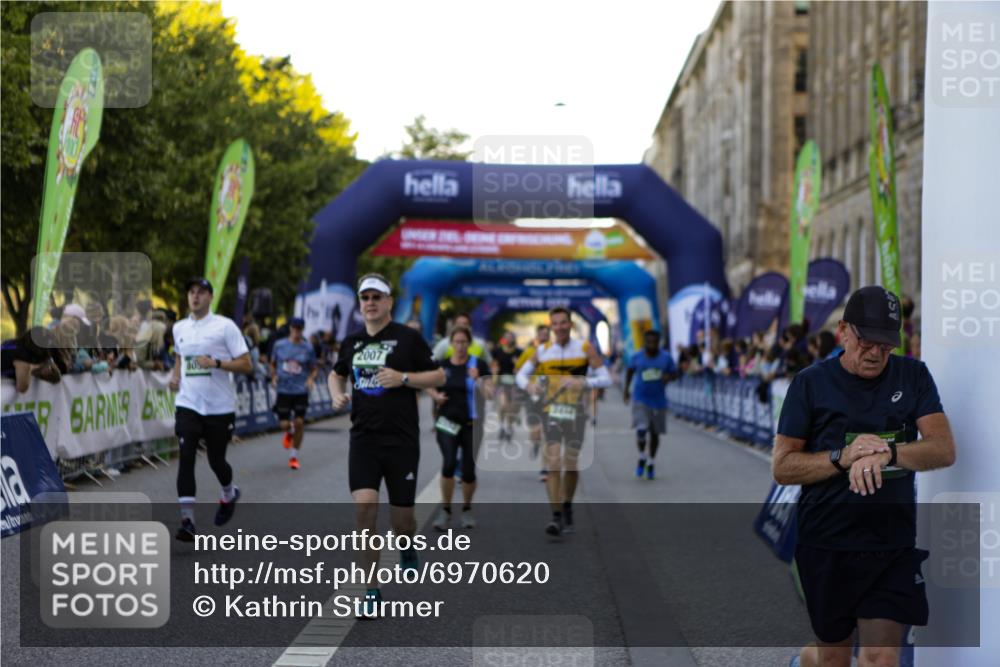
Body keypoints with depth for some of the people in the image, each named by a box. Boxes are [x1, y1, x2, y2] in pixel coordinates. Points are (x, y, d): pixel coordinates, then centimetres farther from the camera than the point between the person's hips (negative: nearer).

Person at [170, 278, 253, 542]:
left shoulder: (225, 326, -6)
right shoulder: (179, 328, 9)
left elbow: (246, 365, -8)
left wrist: (215, 363, -21)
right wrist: (175, 376, 9)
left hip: (220, 407, -3)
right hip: (188, 404, 3)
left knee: (216, 460, 8)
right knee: (186, 458, -12)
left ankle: (229, 495, 42)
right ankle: (187, 521, -14)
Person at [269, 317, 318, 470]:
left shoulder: (308, 348, 1)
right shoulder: (279, 345, 2)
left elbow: (314, 369, 7)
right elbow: (273, 363, 14)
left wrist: (311, 379, -13)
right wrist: (273, 376, -3)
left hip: (301, 390, 0)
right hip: (283, 390, 0)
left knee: (299, 423, -4)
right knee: (284, 424, -5)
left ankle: (294, 456, 10)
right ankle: (289, 432, 35)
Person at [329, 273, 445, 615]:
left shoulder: (409, 338, -3)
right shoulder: (351, 342, 9)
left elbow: (438, 375, -1)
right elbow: (336, 374, 27)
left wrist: (403, 378, -15)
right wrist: (337, 393, 5)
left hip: (402, 441, -2)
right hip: (363, 439, 2)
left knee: (401, 519, 3)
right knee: (364, 507, -14)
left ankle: (408, 548, 42)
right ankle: (372, 590, -5)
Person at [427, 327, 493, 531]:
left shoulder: (478, 365, -3)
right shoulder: (442, 365, 3)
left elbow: (491, 392, -12)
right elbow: (429, 385, 20)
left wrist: (478, 379, -29)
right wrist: (436, 395, 0)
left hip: (471, 424, 0)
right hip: (448, 423, 1)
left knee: (468, 470, 3)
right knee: (449, 463, -16)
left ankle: (466, 509, 27)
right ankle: (445, 510, -1)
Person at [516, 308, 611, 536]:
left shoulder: (585, 349, -3)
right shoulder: (543, 351, 3)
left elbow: (606, 379, -7)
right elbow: (522, 373, 13)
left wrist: (583, 382, -25)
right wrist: (528, 385, -11)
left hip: (576, 412, 0)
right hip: (551, 411, 0)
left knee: (571, 464, 5)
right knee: (553, 462, -12)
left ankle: (567, 508, 29)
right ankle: (556, 517, -13)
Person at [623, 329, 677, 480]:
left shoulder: (666, 357, -2)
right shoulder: (637, 357, -2)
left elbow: (674, 373, 6)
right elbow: (630, 370, 14)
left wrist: (668, 377, -17)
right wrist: (626, 389, 12)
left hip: (658, 401, 1)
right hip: (640, 399, -1)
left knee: (655, 433, 9)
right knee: (641, 430, -16)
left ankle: (651, 462, 28)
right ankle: (642, 458, 8)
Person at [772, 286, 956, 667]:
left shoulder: (912, 376, 4)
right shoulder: (810, 383, -2)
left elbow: (945, 450, -6)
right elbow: (782, 468, -5)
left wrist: (887, 452, -23)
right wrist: (843, 457, -20)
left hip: (894, 545, 1)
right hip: (827, 545, -1)